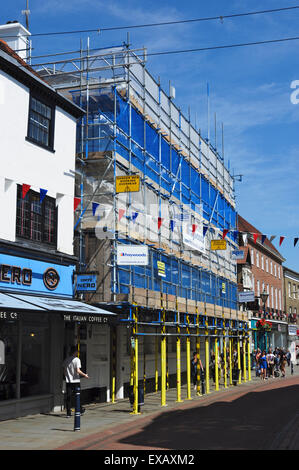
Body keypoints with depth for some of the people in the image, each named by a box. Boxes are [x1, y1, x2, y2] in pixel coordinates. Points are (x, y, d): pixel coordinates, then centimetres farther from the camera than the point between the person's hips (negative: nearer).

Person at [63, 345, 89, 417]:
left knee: (68, 398, 4)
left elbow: (64, 370, 12)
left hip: (68, 381, 4)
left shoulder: (66, 360, 7)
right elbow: (78, 371, -16)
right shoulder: (77, 360, -10)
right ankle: (80, 410, 23)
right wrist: (85, 375, -3)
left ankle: (68, 413, 2)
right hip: (76, 381, -4)